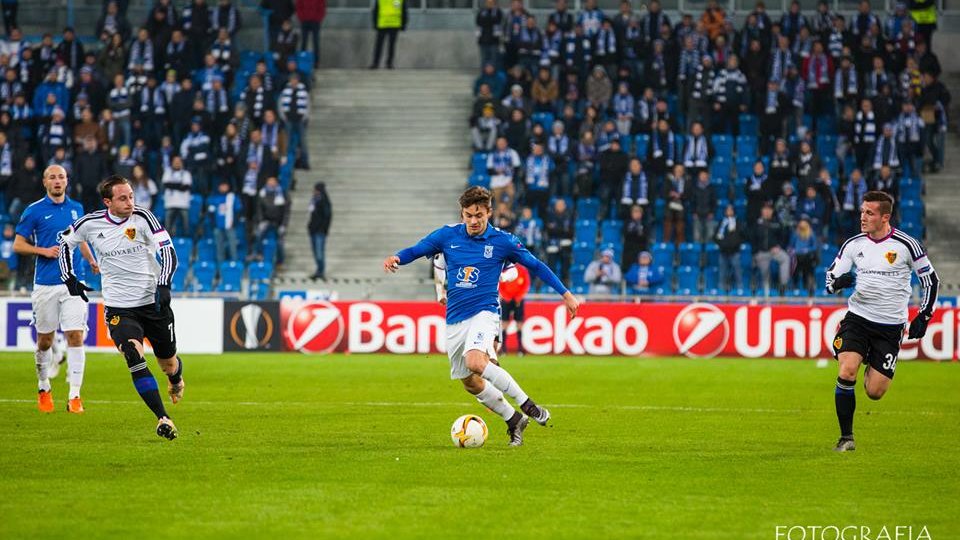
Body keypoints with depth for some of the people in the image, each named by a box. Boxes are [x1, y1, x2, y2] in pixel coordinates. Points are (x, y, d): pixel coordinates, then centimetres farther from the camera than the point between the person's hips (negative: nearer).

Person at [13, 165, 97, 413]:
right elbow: (18, 245, 1)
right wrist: (44, 251, -14)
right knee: (45, 339, 8)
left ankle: (75, 396, -9)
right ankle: (44, 388, 29)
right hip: (45, 285, -2)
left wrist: (92, 261, 5)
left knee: (75, 336, -9)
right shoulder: (34, 211, -1)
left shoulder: (76, 208, 10)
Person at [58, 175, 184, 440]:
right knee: (134, 355, -24)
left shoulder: (142, 218, -12)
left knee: (168, 362, 13)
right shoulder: (90, 224, -6)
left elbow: (168, 252, -15)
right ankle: (163, 418, -23)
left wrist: (163, 285, -29)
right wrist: (68, 277, 6)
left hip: (152, 301, 0)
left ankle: (176, 379, 52)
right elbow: (65, 241, 15)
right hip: (118, 307, 0)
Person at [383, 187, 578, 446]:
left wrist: (566, 294, 10)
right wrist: (395, 258, -15)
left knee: (475, 362, -33)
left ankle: (526, 404, -24)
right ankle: (514, 420, 29)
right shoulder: (447, 236, 2)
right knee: (470, 383, 10)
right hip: (454, 319, 5)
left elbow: (536, 266, 8)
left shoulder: (503, 241, -3)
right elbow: (414, 251, 9)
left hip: (484, 312, -5)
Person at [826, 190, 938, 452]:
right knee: (846, 373, -21)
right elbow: (830, 278, 5)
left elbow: (932, 280, 2)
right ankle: (846, 438, -8)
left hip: (890, 326, -2)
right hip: (858, 318, 2)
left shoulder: (906, 245, -8)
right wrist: (838, 282, -19)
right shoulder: (853, 244, 0)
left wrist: (923, 317, -4)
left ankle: (873, 370, 34)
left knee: (874, 392, -4)